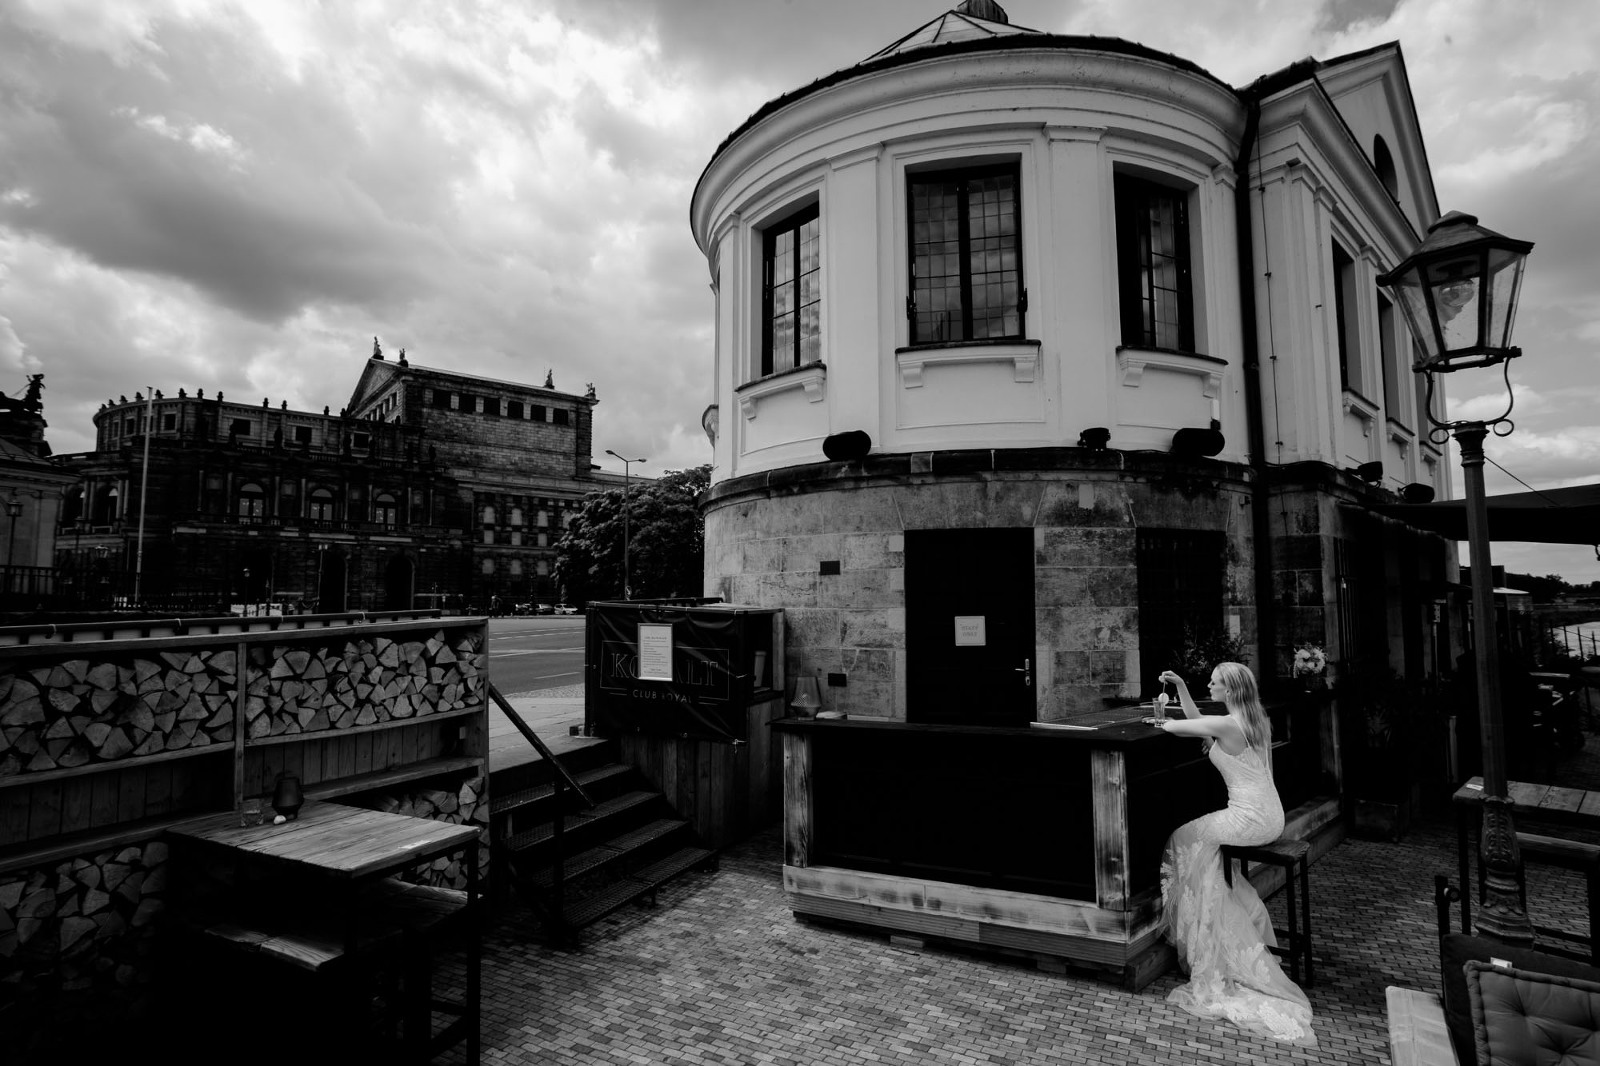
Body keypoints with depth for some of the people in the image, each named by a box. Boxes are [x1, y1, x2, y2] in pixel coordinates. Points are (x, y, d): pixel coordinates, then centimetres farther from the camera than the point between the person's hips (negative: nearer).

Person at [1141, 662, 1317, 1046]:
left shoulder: (1226, 724, -20)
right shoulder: (1253, 719, 10)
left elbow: (1177, 726, -7)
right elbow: (1197, 720, 19)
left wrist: (1161, 722, 14)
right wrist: (1180, 685, 16)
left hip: (1252, 817, -9)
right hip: (1270, 815, 9)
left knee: (1184, 839, 6)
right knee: (1201, 842, 20)